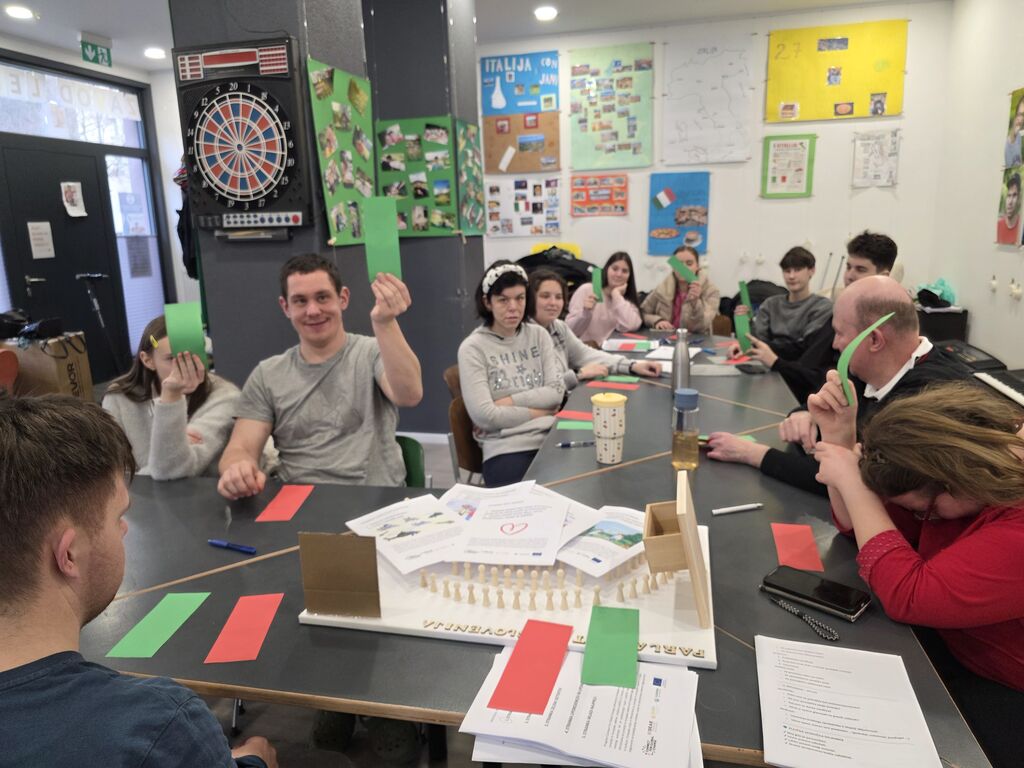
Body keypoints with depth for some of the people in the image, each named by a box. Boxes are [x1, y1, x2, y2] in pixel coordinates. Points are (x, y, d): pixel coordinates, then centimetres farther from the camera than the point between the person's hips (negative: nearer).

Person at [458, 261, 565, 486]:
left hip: (551, 438, 4)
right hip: (505, 448, -3)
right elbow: (484, 416, -11)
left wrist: (508, 402, -8)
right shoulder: (472, 348, -3)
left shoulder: (538, 335, 11)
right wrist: (540, 412, -3)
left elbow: (556, 391, 2)